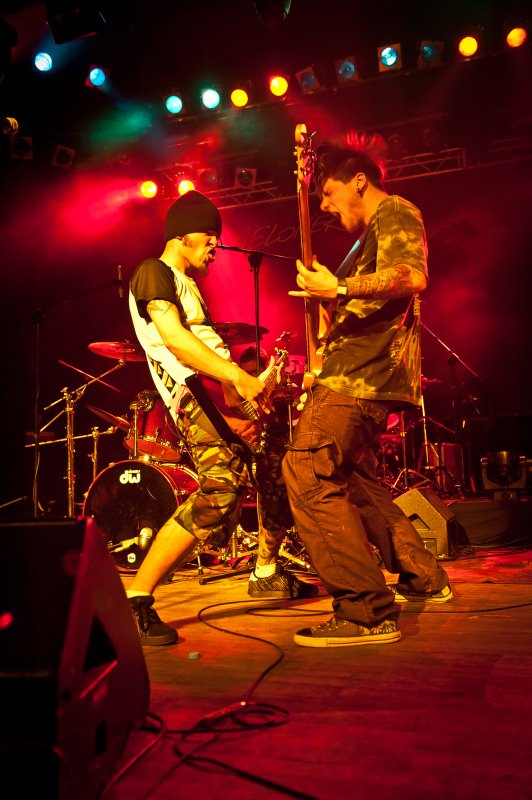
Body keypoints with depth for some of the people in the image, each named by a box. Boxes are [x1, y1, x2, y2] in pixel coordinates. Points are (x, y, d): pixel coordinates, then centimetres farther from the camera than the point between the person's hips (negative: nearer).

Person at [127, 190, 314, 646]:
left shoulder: (189, 284, 30)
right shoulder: (154, 272, 0)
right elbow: (173, 338, -16)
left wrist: (242, 386, 7)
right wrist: (237, 377, -27)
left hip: (225, 388, 10)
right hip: (194, 392, -10)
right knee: (222, 490, -25)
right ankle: (136, 600, -16)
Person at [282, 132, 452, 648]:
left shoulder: (395, 213, -2)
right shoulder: (371, 234, 28)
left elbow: (413, 277, -22)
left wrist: (337, 288, -21)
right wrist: (325, 288, 19)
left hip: (362, 374, -11)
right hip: (359, 375, 11)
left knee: (307, 475, -19)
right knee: (352, 479, 18)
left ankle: (368, 613, -17)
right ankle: (423, 579, 26)